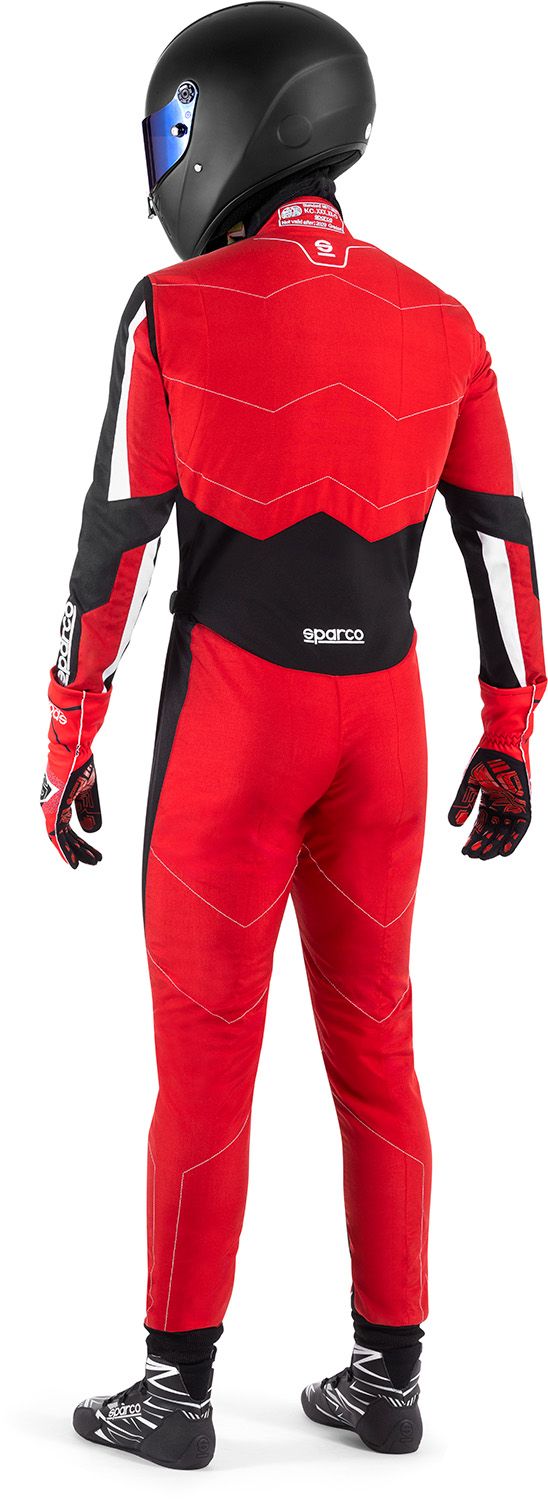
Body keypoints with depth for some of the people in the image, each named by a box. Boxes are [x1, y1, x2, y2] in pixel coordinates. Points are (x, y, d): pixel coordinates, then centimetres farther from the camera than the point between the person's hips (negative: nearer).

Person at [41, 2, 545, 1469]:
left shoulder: (176, 311, -9)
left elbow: (115, 540, -10)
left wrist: (68, 742, -2)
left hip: (233, 709, -4)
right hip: (382, 712, 4)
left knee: (206, 1053, 3)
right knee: (372, 1044, 12)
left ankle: (178, 1388, 11)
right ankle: (386, 1372, 18)